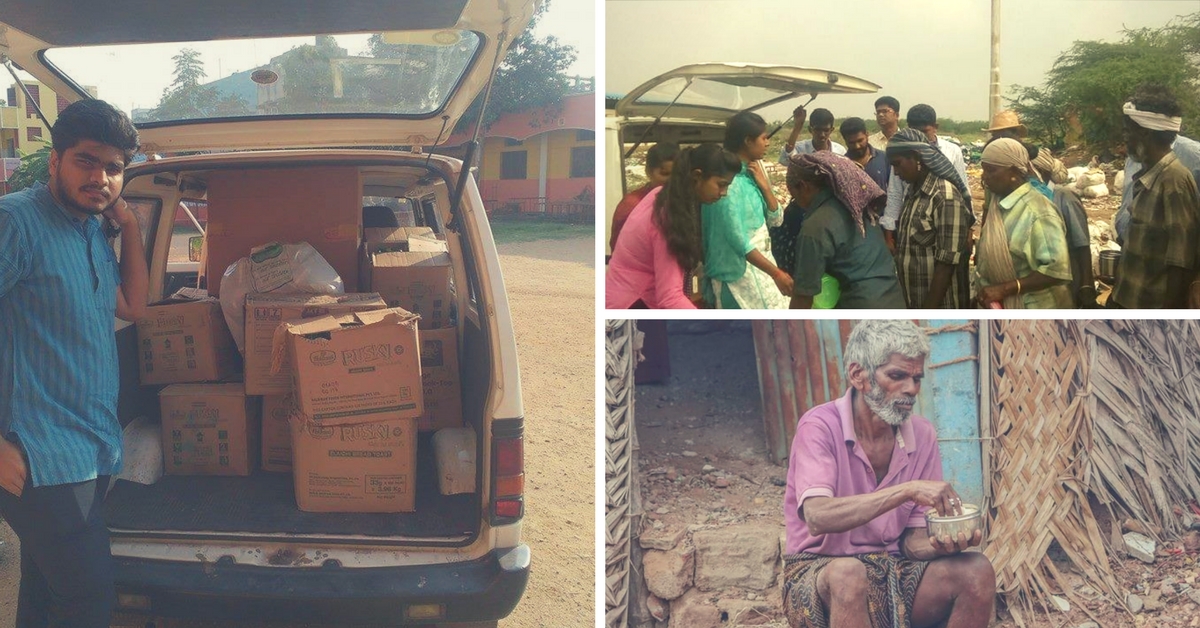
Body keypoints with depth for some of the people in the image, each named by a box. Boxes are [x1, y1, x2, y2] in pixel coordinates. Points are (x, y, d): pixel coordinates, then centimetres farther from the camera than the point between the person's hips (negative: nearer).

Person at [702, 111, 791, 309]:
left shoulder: (752, 173, 7)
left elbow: (776, 219, 10)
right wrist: (776, 273, -24)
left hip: (760, 266, 9)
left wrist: (764, 185, -6)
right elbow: (738, 240, -24)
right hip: (738, 273, -9)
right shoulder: (727, 180, -19)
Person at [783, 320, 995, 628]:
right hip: (818, 572, -5)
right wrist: (907, 490, -34)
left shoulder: (922, 434, 2)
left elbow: (911, 541, 4)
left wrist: (939, 544, -20)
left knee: (977, 571, -19)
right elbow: (818, 517, -30)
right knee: (848, 574, -39)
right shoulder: (820, 426, -13)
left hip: (893, 568, 6)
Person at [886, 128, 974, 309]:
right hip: (913, 304, 7)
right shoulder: (912, 191, 8)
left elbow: (946, 264, -20)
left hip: (940, 307, -7)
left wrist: (927, 314, -19)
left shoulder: (946, 197, -17)